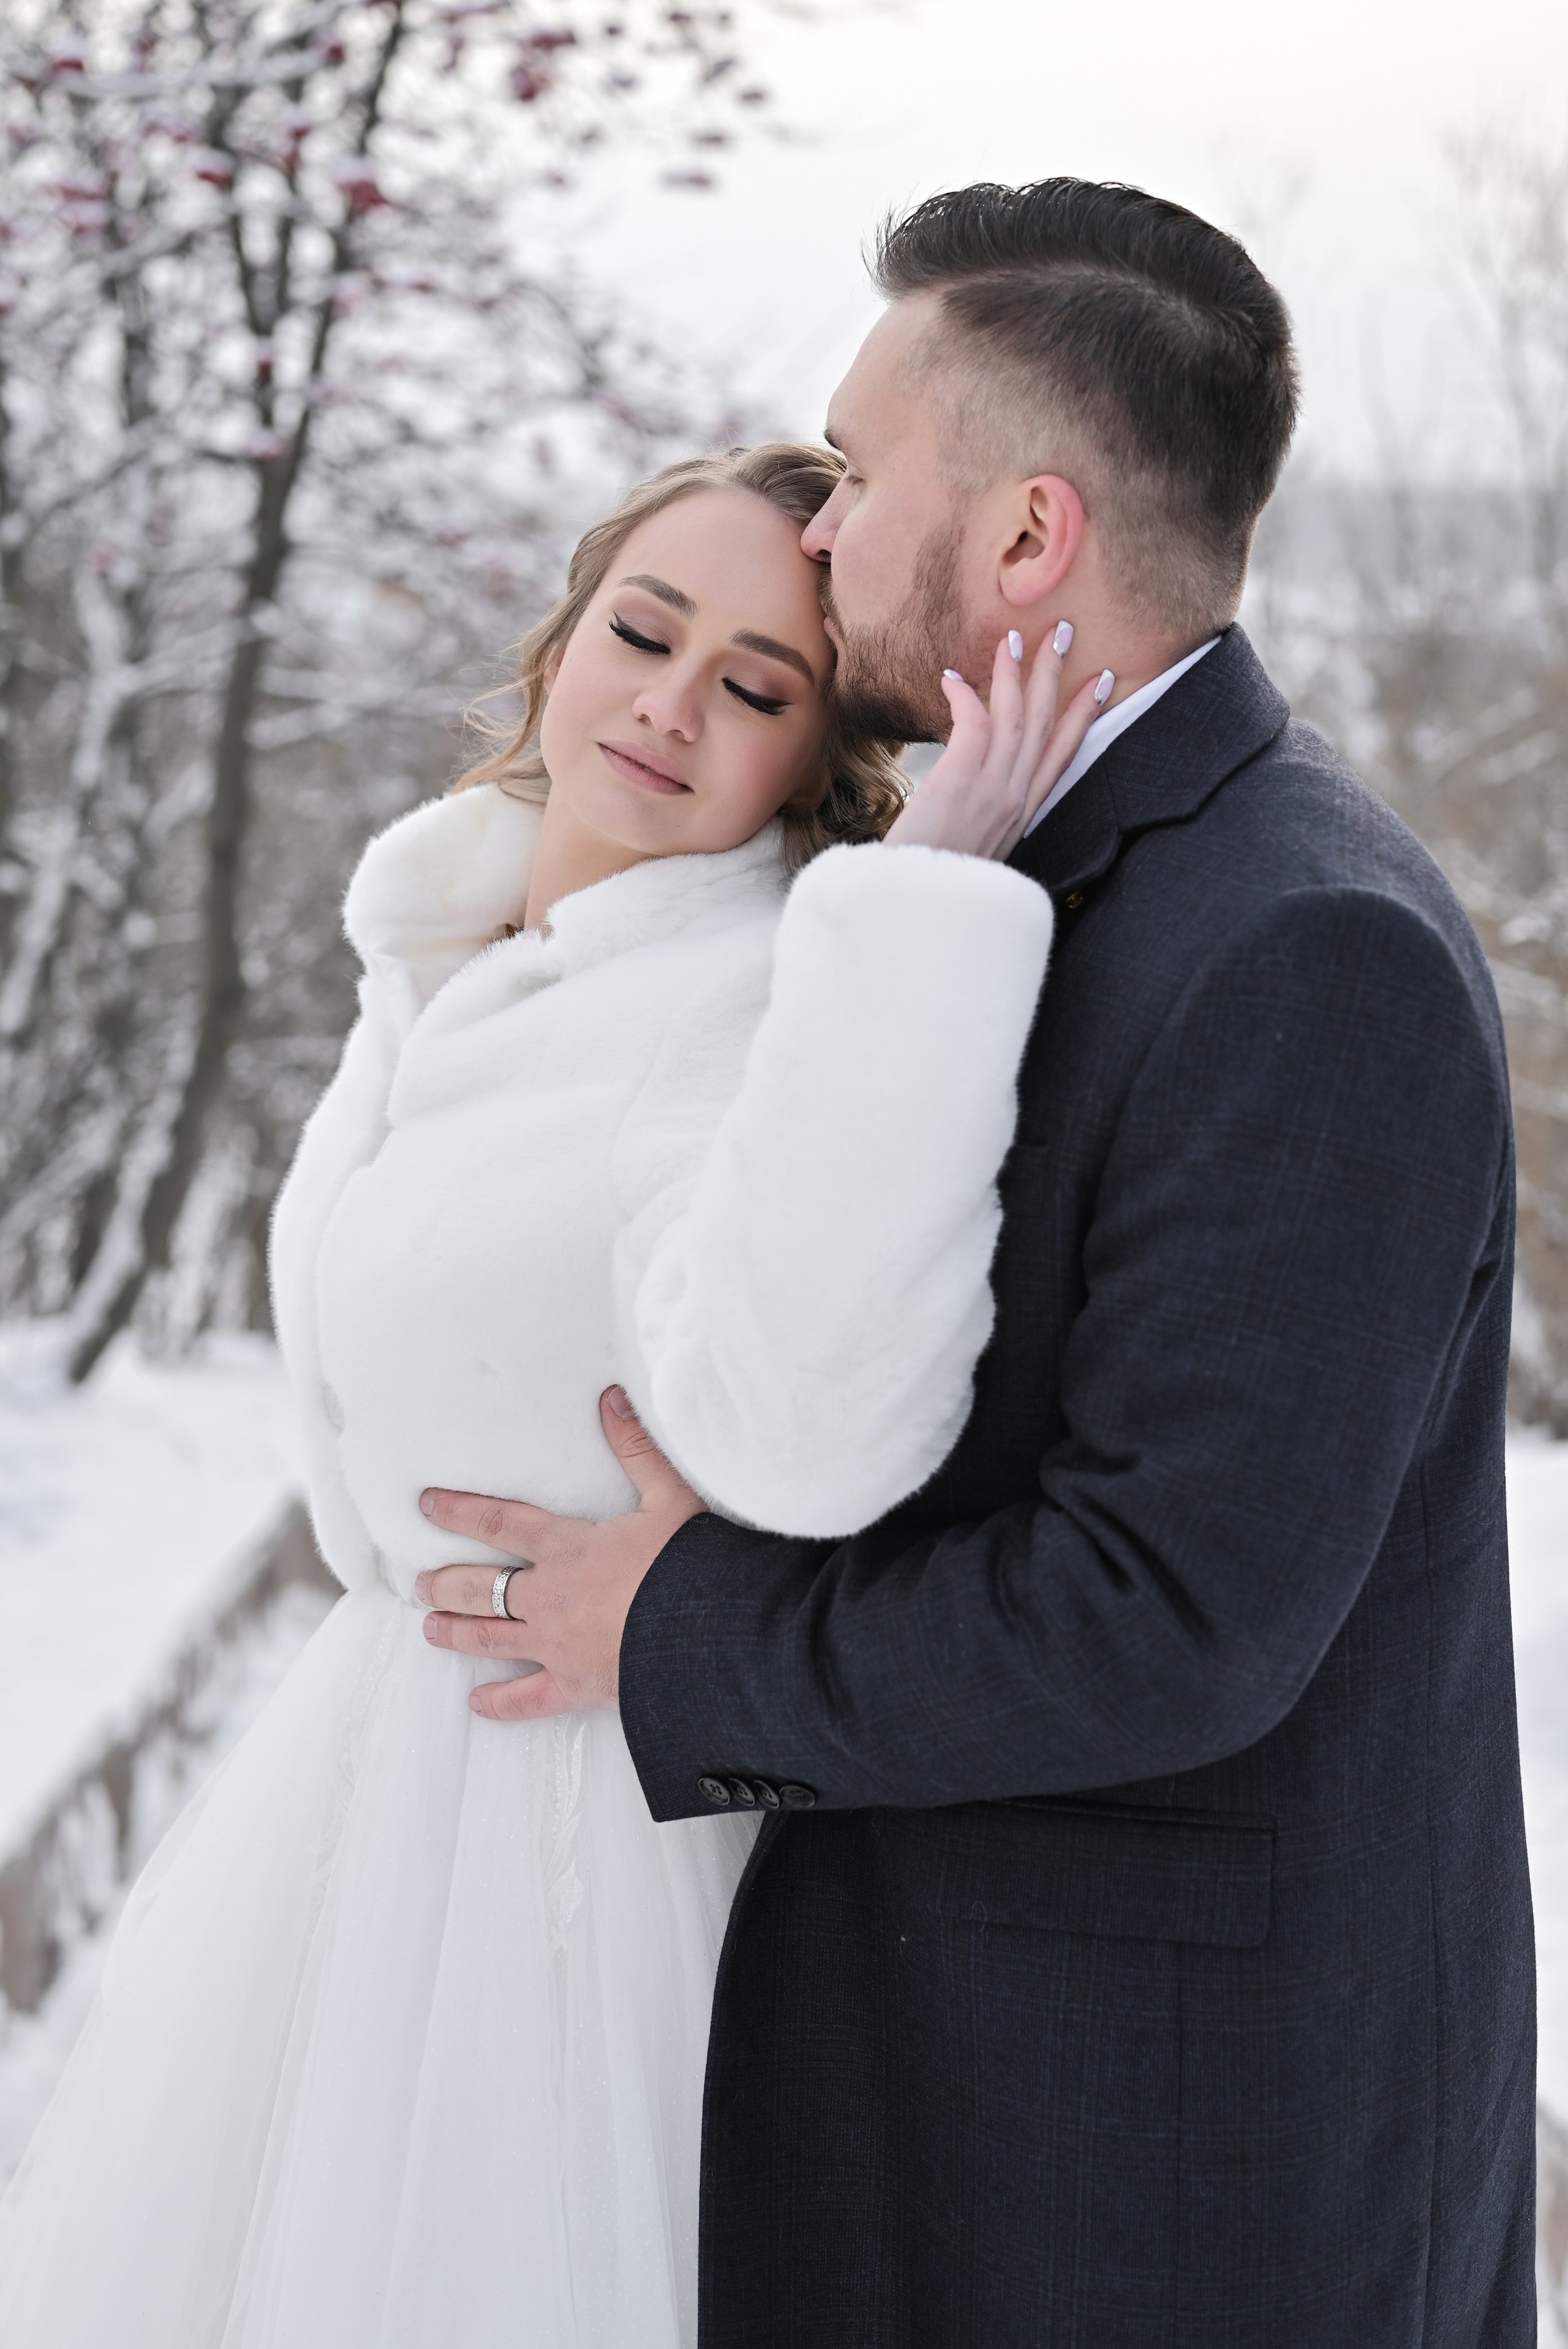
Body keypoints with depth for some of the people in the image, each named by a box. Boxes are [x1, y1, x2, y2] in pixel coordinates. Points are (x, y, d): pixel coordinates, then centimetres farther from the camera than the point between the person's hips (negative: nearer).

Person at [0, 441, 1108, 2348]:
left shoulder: (762, 1011, -20)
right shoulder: (438, 968, 6)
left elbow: (800, 1412, -39)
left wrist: (920, 904, -36)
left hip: (595, 1851, -8)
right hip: (369, 1752, 8)